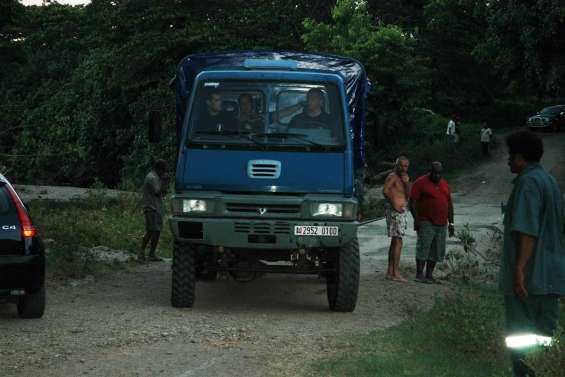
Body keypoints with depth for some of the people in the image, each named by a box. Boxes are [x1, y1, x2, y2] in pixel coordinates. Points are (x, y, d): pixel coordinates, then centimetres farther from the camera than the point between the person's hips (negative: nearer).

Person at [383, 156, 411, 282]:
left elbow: (408, 195, 6)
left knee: (394, 242, 12)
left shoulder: (404, 177, 17)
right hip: (394, 211, -10)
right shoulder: (392, 177, -9)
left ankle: (390, 272, 17)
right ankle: (396, 273, -15)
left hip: (401, 211, 10)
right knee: (398, 242, -13)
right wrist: (394, 204, -25)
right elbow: (385, 190, -24)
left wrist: (406, 183, -8)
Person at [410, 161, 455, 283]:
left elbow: (449, 204, 20)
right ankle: (419, 274, -14)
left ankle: (429, 275, 9)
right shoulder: (420, 183, -4)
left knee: (437, 251, 4)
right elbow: (412, 202, -8)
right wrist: (416, 219, -17)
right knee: (423, 247, -13)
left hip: (441, 224, 6)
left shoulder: (444, 184, 15)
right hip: (426, 223, -6)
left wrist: (451, 223, 15)